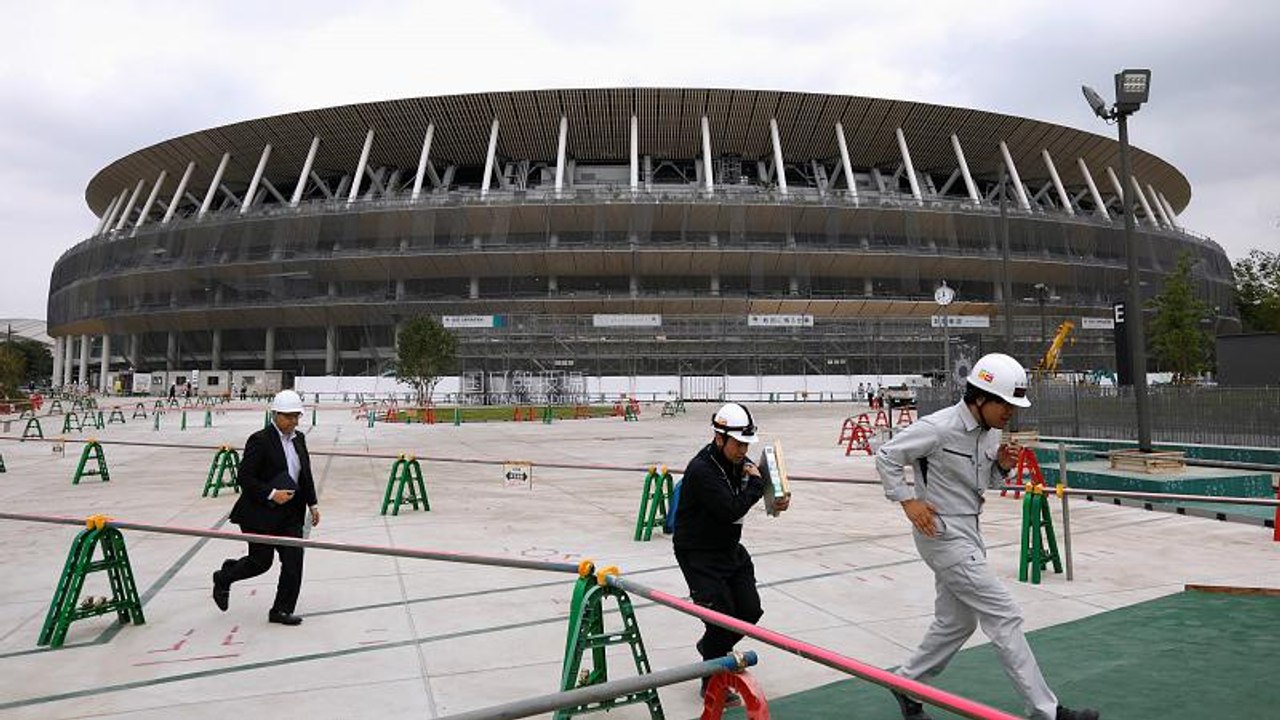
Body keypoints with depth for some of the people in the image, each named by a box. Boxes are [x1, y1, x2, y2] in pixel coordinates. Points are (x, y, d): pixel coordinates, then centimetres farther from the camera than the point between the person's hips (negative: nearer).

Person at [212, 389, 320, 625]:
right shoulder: (260, 440, -14)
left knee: (294, 562, 0)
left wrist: (312, 503, 9)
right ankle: (223, 578, 36)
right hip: (261, 513, -6)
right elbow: (244, 477, -16)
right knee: (261, 561, 6)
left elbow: (306, 474, 15)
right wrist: (271, 494, -23)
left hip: (291, 513, 6)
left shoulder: (299, 438, 7)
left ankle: (282, 610, 13)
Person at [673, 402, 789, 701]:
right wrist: (755, 482, -18)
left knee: (750, 610, 10)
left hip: (731, 548, 8)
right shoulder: (701, 470, -26)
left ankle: (710, 647, 38)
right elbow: (732, 510, -32)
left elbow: (766, 479, 18)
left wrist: (778, 498, -5)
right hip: (699, 554, -8)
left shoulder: (739, 461, -1)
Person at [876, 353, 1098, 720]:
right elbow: (886, 456, -15)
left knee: (956, 623, 17)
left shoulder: (991, 432, 5)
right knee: (1004, 617, -5)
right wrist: (908, 500, -18)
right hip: (943, 535, -9)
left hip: (968, 533, 9)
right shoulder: (938, 428, -21)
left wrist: (1001, 466, -3)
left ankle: (906, 684, 33)